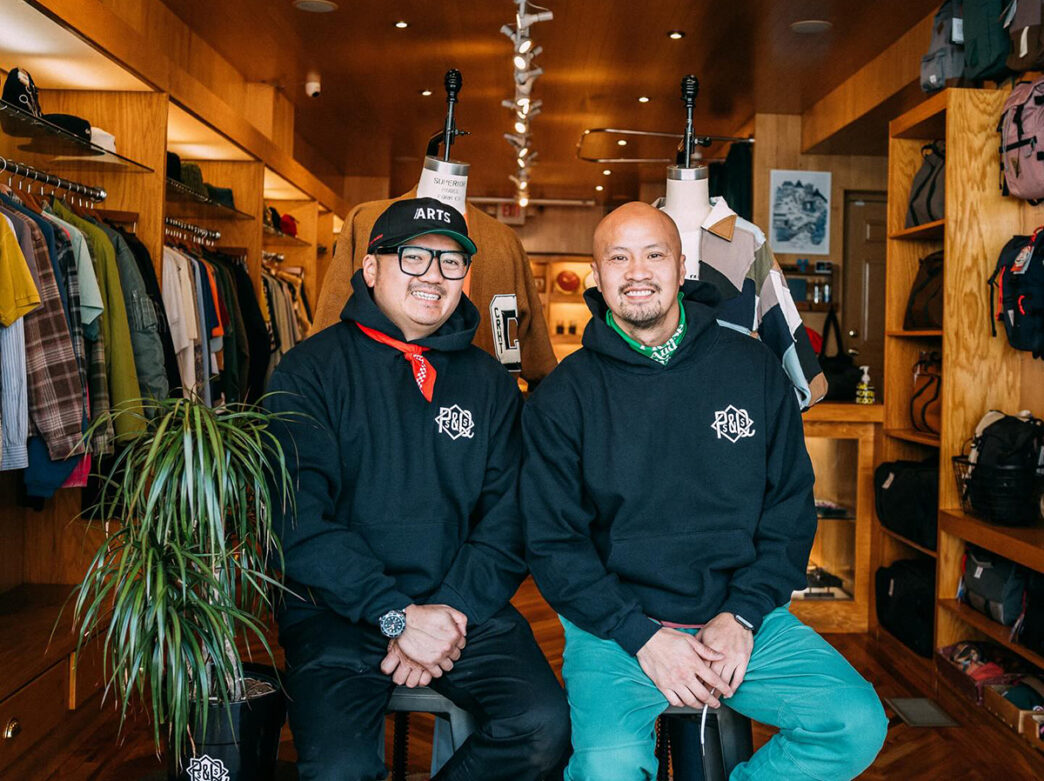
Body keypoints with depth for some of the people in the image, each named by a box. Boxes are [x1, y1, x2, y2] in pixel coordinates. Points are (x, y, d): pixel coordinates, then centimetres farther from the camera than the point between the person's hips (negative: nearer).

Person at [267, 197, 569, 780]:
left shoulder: (491, 383, 9)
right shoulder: (311, 372, 0)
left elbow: (507, 525, 5)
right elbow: (297, 525, -9)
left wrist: (449, 612, -10)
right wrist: (398, 616, -17)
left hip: (464, 607, 3)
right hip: (338, 611, -2)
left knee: (545, 727, -19)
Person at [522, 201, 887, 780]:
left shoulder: (754, 369, 6)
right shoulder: (562, 397, -1)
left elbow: (791, 508, 7)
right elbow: (553, 541, -3)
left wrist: (743, 615, -6)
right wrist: (642, 636, -13)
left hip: (741, 611, 3)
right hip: (615, 624, -2)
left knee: (859, 725, -16)